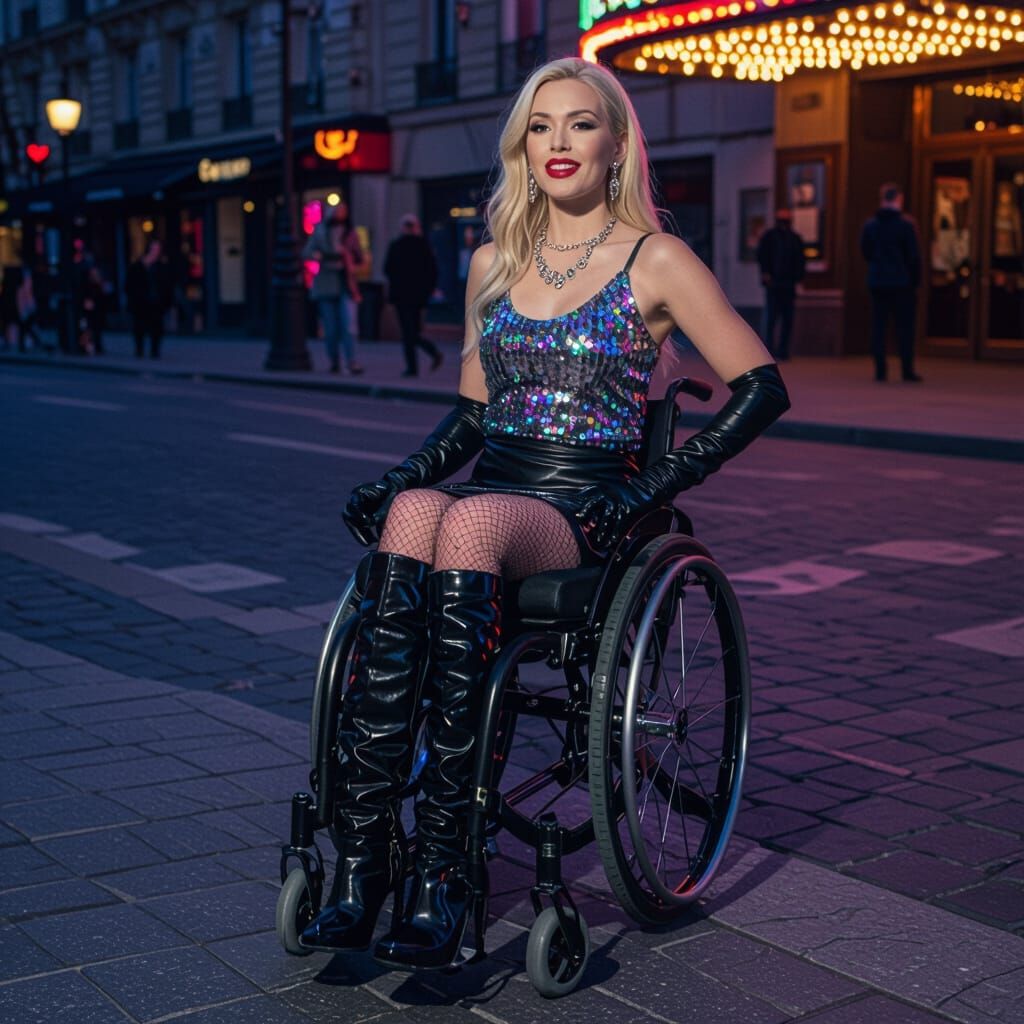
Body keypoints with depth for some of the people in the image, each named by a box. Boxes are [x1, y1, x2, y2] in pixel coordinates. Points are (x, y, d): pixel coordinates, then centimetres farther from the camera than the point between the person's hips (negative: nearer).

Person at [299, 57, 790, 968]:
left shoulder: (655, 261, 3)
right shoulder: (493, 262, 18)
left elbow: (763, 388, -1)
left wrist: (653, 486, -10)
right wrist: (401, 476, 4)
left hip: (583, 509, -4)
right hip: (487, 484, 4)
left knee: (467, 524, -38)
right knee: (408, 516, -33)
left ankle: (442, 869, -38)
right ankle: (363, 851, -37)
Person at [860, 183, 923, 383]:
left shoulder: (870, 225, 3)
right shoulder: (906, 225, -9)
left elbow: (865, 252, 10)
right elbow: (914, 257, -7)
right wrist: (915, 280, 3)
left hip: (876, 282, 3)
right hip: (901, 283, -3)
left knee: (878, 326, 6)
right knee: (904, 327, 2)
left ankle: (880, 370, 4)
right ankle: (907, 371, 1)